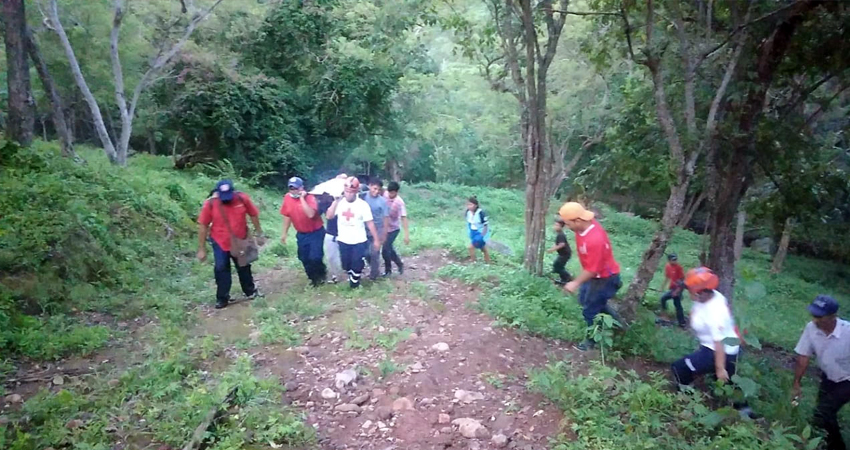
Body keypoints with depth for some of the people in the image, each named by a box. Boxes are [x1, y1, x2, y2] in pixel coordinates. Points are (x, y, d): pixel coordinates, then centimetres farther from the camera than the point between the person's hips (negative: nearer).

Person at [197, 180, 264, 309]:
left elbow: (254, 215, -1)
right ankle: (222, 298, 19)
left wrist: (259, 233, 5)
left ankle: (250, 291, 38)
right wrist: (202, 249, -8)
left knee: (244, 268, 18)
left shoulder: (243, 198, -17)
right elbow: (203, 226, -11)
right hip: (220, 243, -1)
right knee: (221, 269, 4)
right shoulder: (210, 204, -19)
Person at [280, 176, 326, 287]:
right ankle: (313, 278, 31)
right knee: (304, 259, 9)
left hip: (316, 232, -5)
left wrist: (302, 198, -33)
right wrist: (285, 233, 9)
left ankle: (321, 275, 18)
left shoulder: (310, 198, -20)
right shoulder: (287, 198, -5)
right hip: (301, 234, 5)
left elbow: (310, 214, -36)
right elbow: (287, 216, 6)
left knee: (314, 258, -12)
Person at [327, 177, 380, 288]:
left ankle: (355, 285, 24)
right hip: (343, 241, 3)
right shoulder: (339, 202, -4)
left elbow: (370, 223, -11)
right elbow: (329, 216, -14)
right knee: (346, 264, 16)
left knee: (357, 265, 3)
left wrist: (376, 239, -9)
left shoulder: (363, 204, -13)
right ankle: (352, 277, 44)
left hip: (359, 241, -3)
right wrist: (336, 201, -19)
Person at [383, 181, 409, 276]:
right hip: (384, 227, 5)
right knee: (389, 248, 15)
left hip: (393, 229, -5)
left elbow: (404, 218, -28)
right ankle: (399, 264, 36)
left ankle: (388, 270, 17)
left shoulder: (399, 202, -25)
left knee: (385, 249, -4)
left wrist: (407, 234, -32)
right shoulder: (385, 194, -12)